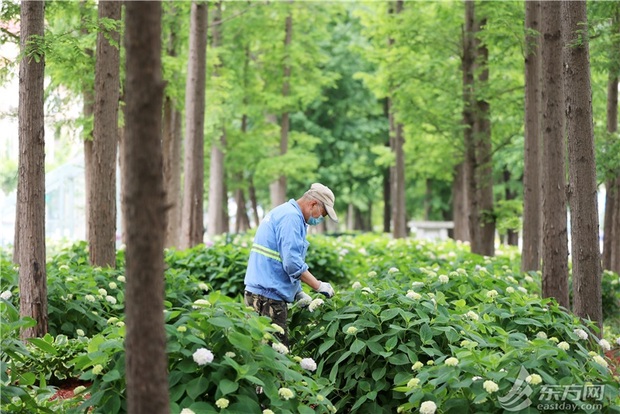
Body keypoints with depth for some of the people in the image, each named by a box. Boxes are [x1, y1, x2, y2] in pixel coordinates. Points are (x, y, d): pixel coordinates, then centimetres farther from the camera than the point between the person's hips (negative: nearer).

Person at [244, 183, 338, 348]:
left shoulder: (284, 212, 20)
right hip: (268, 297, -10)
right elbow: (292, 263, -20)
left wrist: (298, 292, 16)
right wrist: (319, 286, -10)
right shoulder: (291, 217, -12)